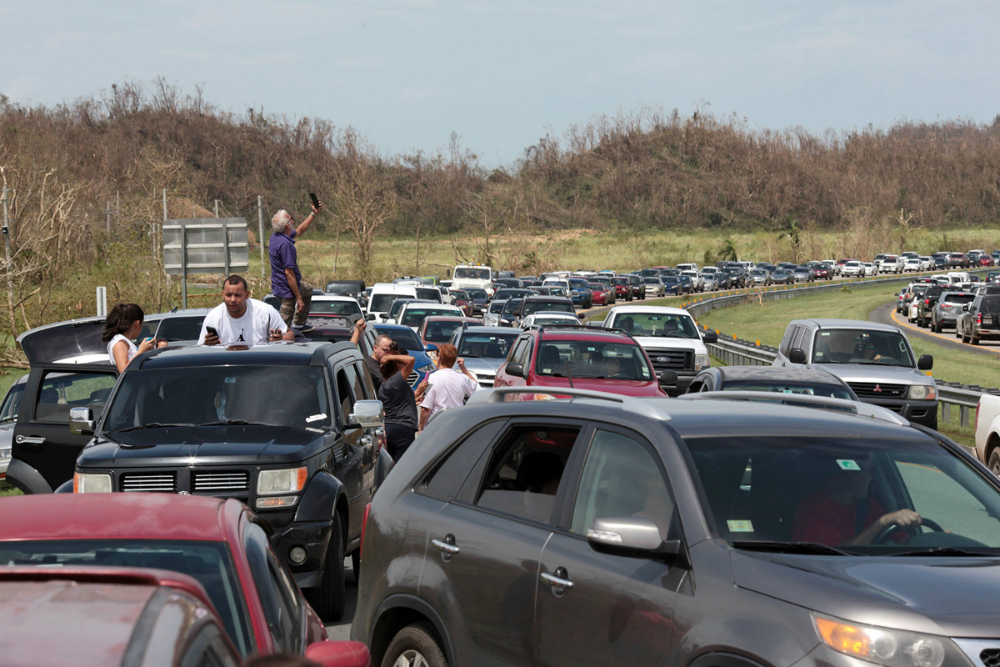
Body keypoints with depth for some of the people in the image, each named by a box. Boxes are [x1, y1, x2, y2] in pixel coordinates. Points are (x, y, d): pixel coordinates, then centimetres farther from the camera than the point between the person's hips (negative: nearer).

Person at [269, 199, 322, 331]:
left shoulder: (276, 236, 2)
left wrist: (314, 214, 21)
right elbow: (289, 272, -30)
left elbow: (299, 231, 21)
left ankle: (299, 324, 40)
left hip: (278, 284, 10)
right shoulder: (285, 244, -29)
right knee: (284, 326, -7)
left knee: (308, 289, 36)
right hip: (286, 289, -10)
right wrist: (299, 299, -26)